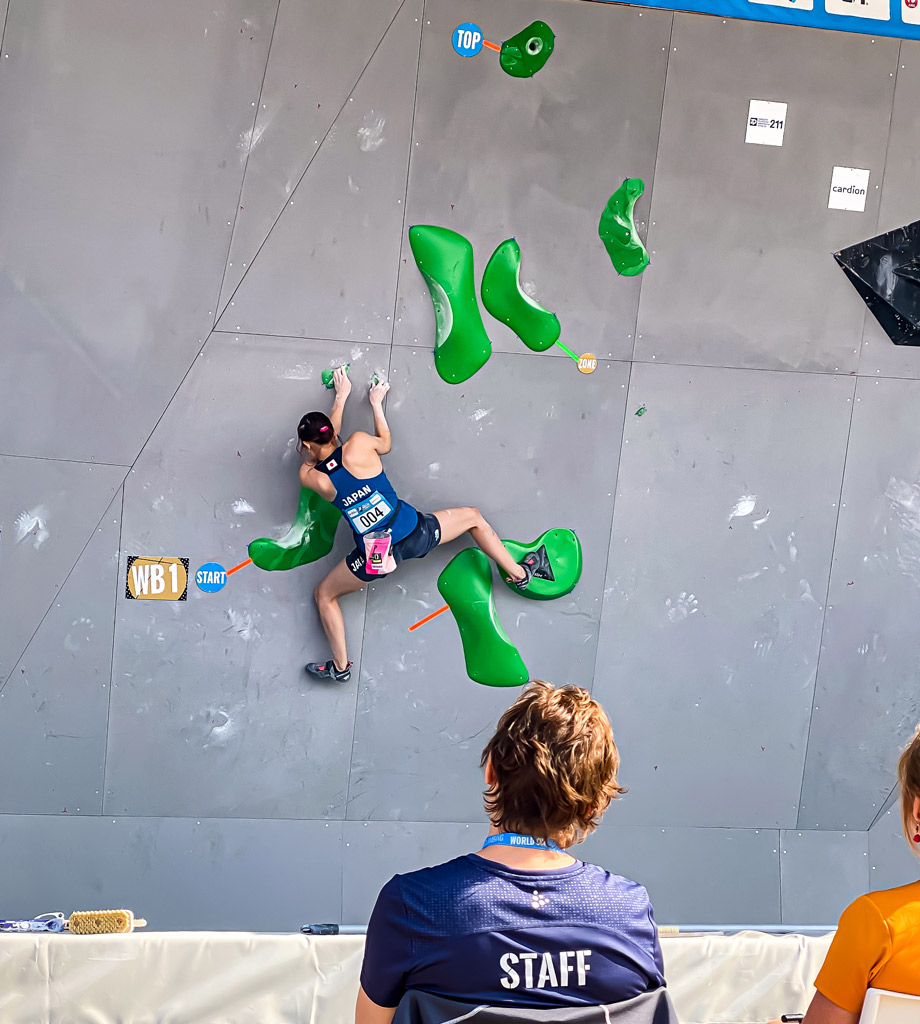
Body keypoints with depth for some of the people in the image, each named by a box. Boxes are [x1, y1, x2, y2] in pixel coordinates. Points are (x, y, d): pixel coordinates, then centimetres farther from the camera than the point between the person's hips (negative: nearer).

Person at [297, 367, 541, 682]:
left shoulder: (310, 476, -9)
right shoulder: (358, 444, -15)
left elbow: (326, 445, 12)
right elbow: (385, 444, 10)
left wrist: (341, 397, 22)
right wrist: (376, 403, 25)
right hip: (412, 533, 0)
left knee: (323, 596, 22)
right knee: (473, 517, 26)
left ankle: (340, 666, 22)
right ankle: (519, 573, 34)